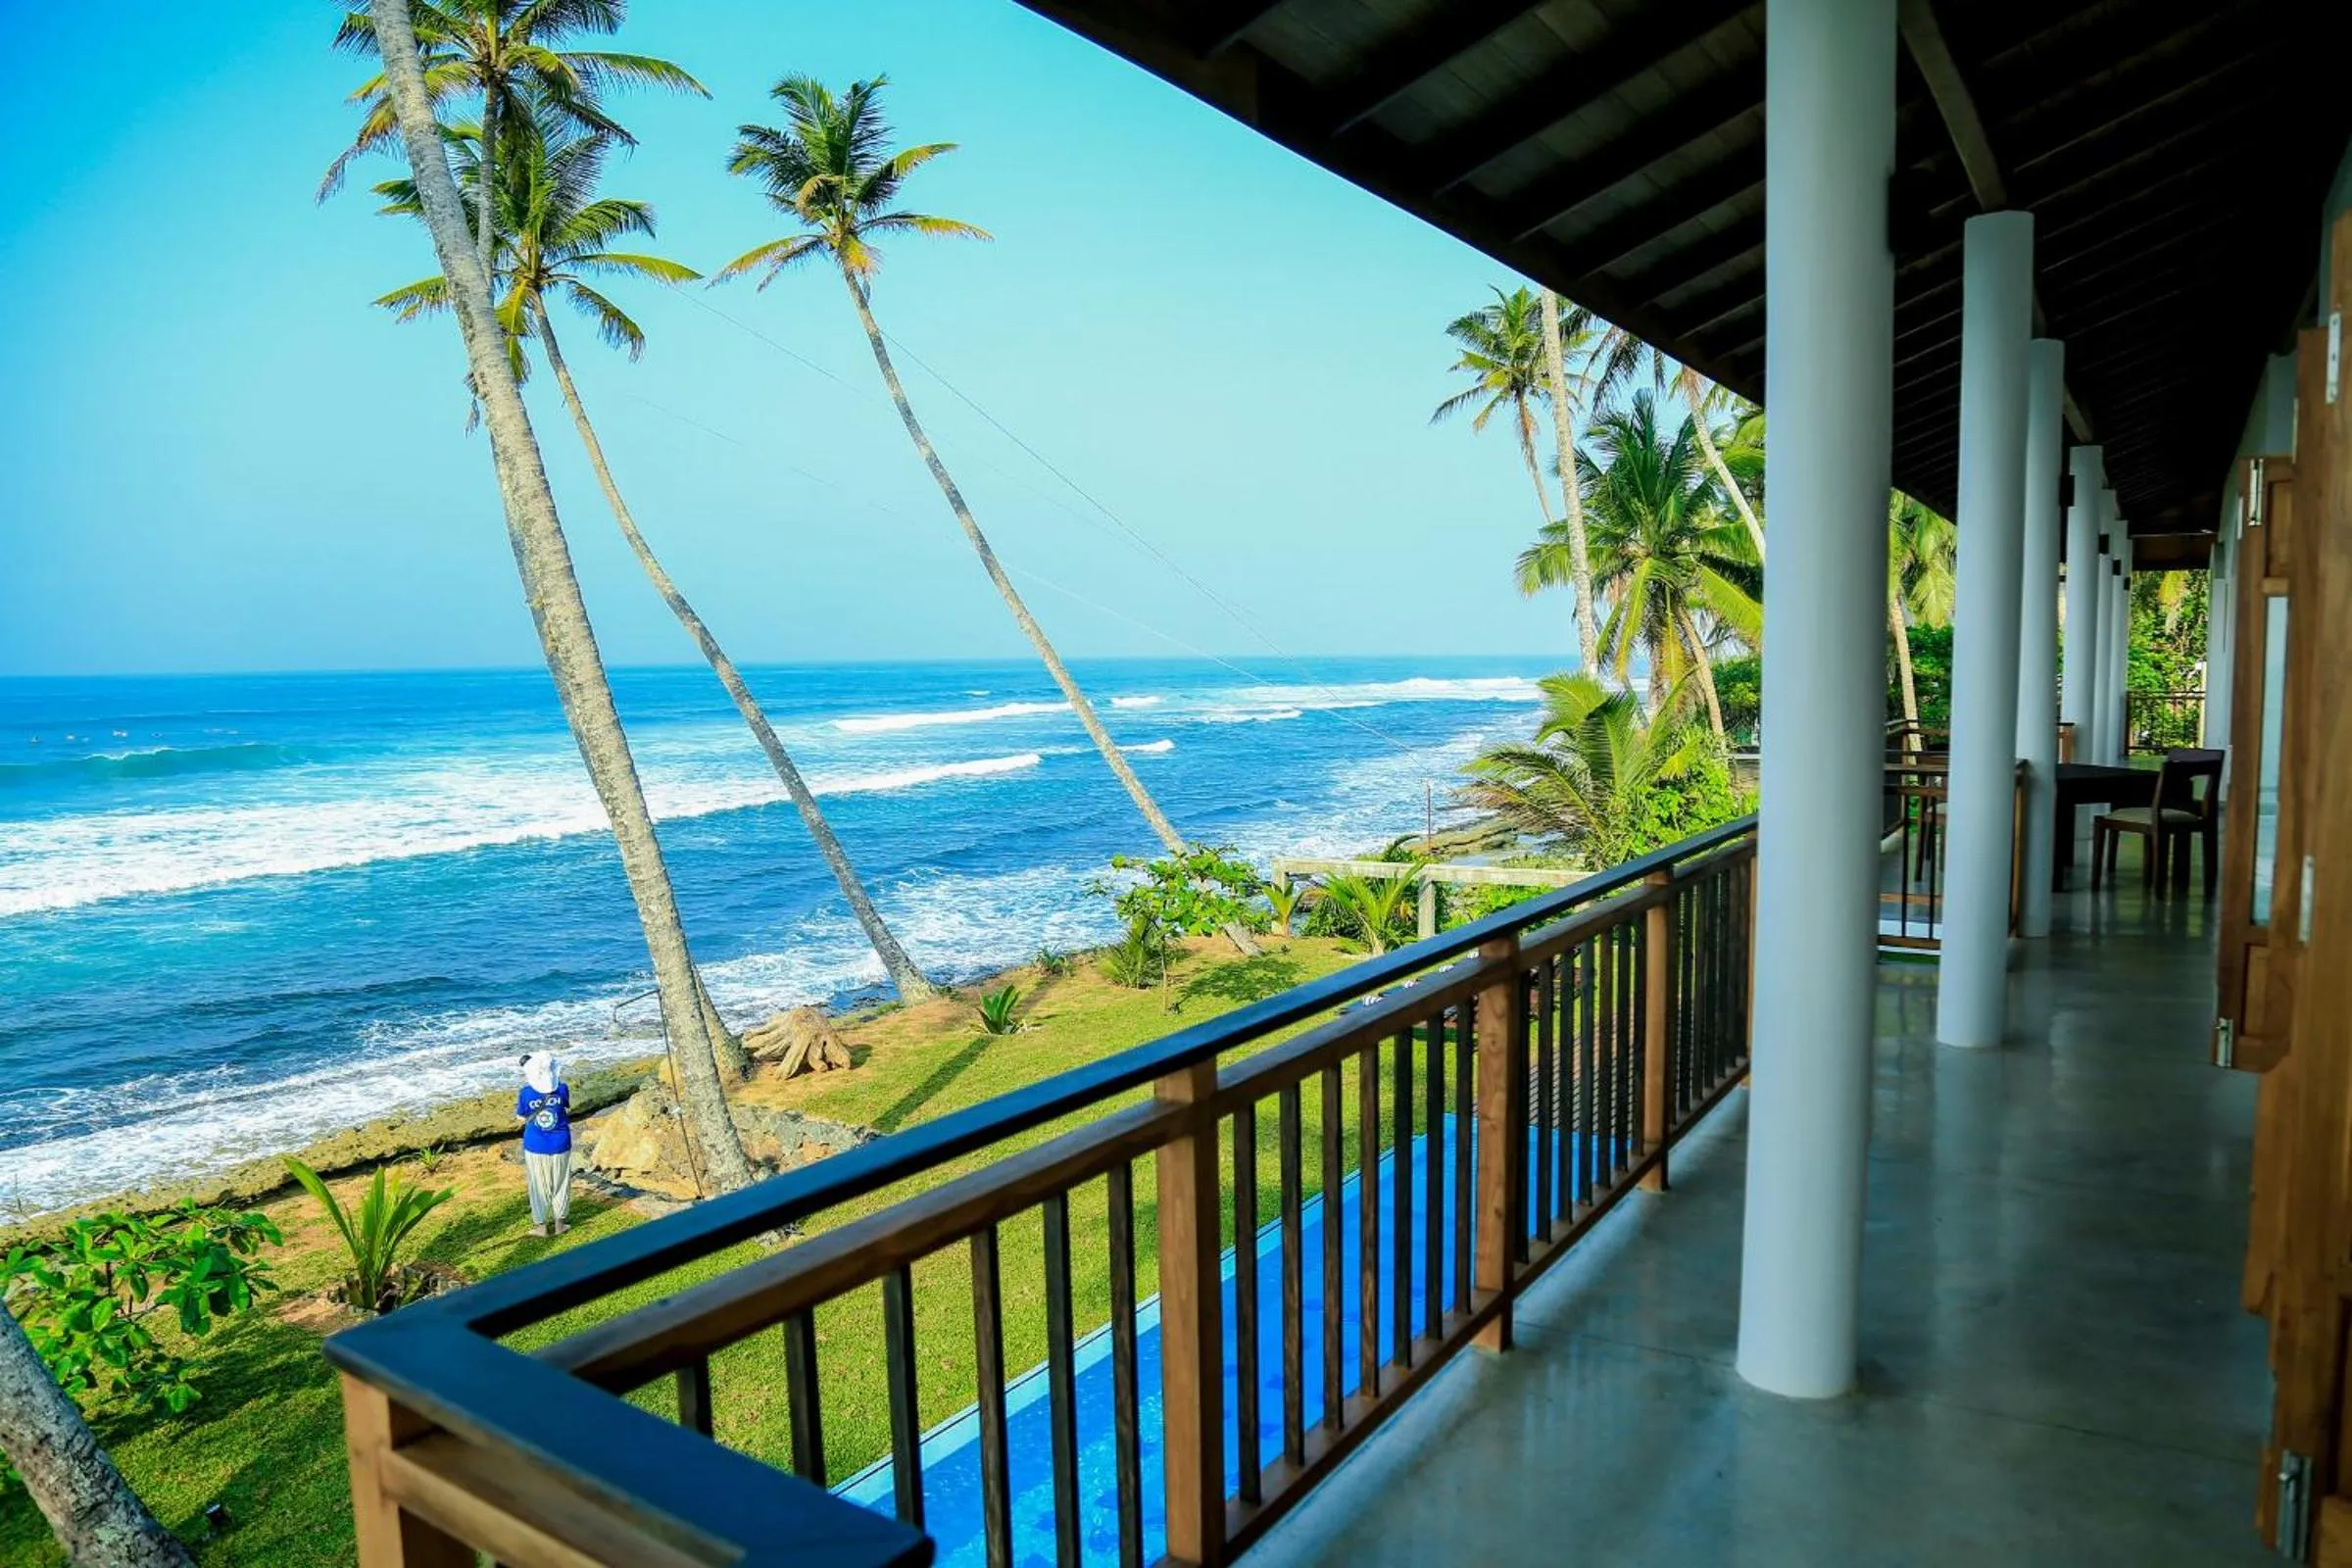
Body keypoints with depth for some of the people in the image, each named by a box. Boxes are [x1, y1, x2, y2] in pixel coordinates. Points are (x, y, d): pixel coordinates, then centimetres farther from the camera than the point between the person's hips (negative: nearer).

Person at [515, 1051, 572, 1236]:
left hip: (536, 1146, 0)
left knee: (539, 1186, 14)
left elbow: (522, 1117, 2)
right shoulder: (562, 1089, -13)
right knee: (560, 1184, 16)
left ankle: (540, 1225, 22)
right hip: (560, 1145, 1)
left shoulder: (526, 1093, -14)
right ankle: (559, 1223, 25)